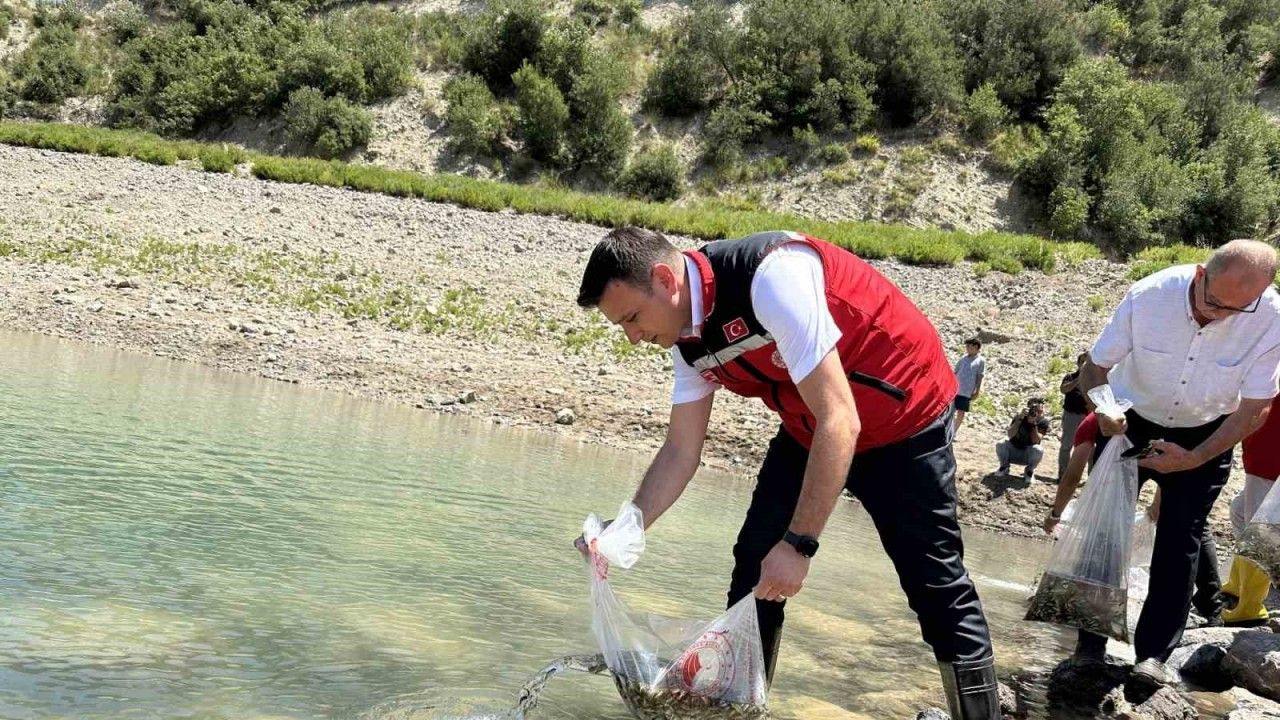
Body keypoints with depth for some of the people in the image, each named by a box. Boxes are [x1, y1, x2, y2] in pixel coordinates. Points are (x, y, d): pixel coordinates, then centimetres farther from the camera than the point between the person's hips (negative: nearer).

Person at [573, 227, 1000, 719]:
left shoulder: (772, 275, -34)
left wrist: (799, 544, -33)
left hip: (905, 413, -7)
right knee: (755, 566, 4)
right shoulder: (688, 339, -8)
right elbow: (681, 449, 0)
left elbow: (840, 421, -33)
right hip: (810, 428, 7)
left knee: (937, 586, -5)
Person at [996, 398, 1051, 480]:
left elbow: (1036, 441, -25)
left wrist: (1034, 423, -33)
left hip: (1028, 454, 0)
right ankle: (1004, 467, 4)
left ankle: (1029, 471, 0)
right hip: (1013, 450, 0)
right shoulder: (1020, 415, -15)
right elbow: (1010, 435, -26)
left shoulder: (1043, 422, -15)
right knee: (1000, 444, -30)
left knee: (1038, 450, -33)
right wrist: (1020, 418, -35)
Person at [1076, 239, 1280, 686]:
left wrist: (1194, 458, -25)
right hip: (1128, 423, 0)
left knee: (1181, 539, -2)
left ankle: (1154, 654, 7)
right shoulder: (1148, 296, -27)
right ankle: (1090, 648, 11)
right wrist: (1103, 410, -34)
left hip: (1204, 436, 0)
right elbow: (1094, 368, -14)